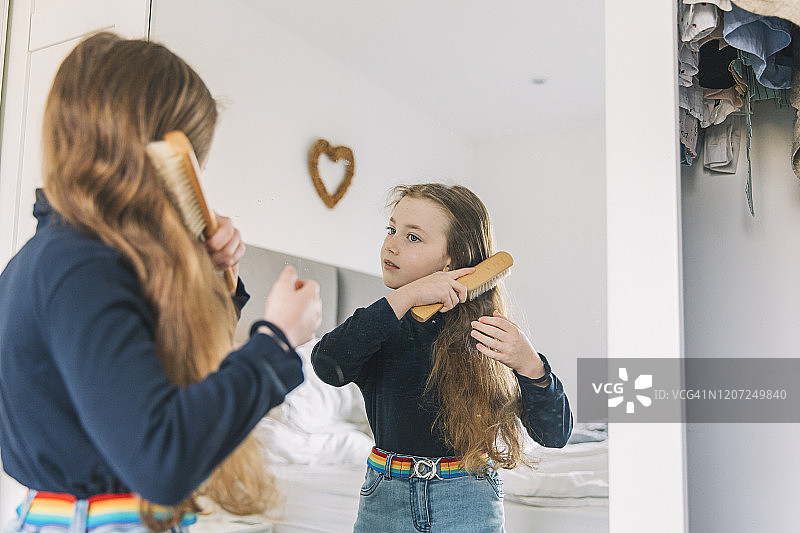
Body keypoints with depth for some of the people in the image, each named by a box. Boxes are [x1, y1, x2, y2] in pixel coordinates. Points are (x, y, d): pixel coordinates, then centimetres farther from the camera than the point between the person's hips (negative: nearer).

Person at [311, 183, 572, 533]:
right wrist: (405, 297, -28)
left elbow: (555, 434, -10)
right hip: (383, 502, 3)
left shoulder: (486, 331, -8)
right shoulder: (384, 322, -2)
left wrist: (528, 364, -28)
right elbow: (327, 366, -24)